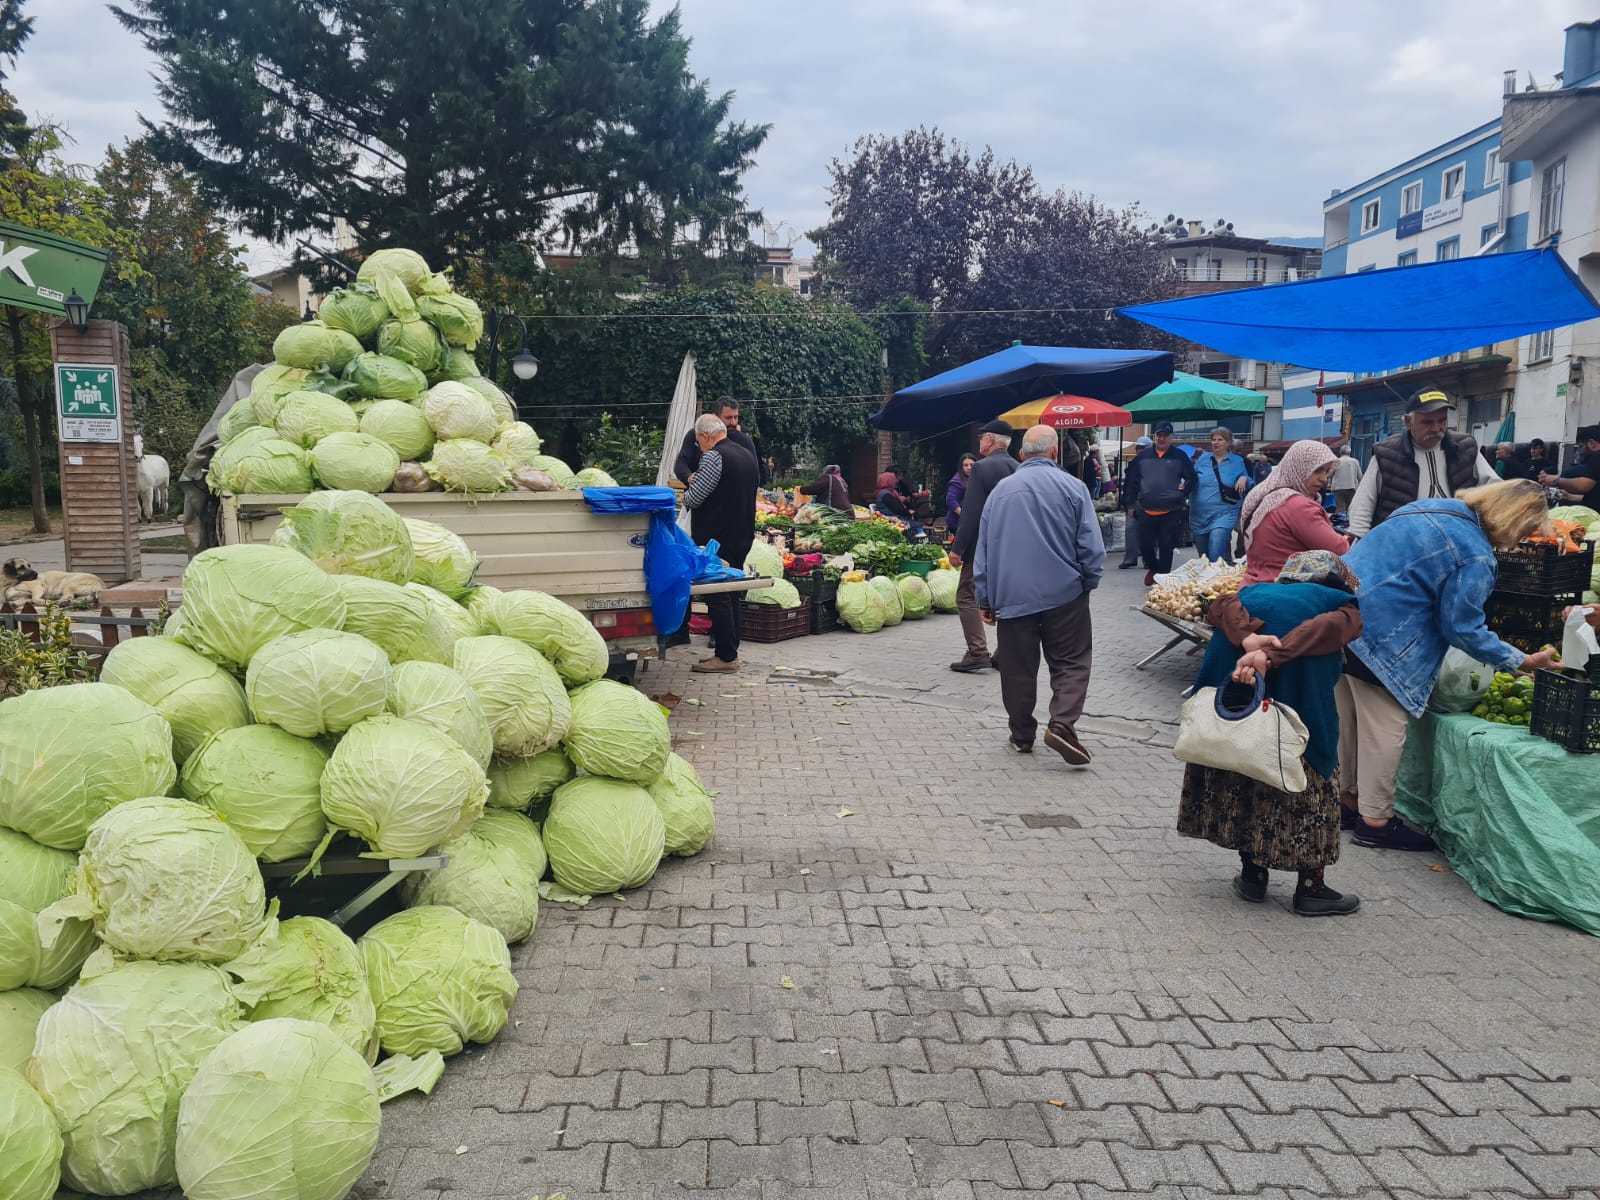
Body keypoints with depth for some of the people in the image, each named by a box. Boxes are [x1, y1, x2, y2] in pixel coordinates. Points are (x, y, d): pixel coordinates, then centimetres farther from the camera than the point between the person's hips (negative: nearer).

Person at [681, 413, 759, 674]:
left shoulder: (713, 457, -14)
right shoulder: (748, 455, 13)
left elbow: (694, 498, -17)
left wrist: (685, 498, 4)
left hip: (716, 538, -9)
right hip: (743, 535, 9)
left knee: (718, 597, -5)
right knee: (733, 596, 14)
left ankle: (726, 656, -5)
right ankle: (730, 650, 19)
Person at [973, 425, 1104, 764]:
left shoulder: (1001, 489, 6)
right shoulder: (1072, 487, -3)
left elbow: (983, 549, 8)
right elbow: (1092, 547, -4)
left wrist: (985, 599, 13)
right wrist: (1088, 583, 12)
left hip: (1012, 596, 2)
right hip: (1064, 595, -2)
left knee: (1018, 669, 10)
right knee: (1070, 663, 6)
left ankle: (1022, 736, 17)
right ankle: (1062, 724, -12)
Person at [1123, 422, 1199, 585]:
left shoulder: (1180, 456, 2)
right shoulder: (1143, 456, 8)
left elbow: (1191, 478, 6)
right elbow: (1132, 480, 11)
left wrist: (1183, 495, -4)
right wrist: (1130, 503, 9)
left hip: (1171, 512, -2)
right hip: (1146, 511, 2)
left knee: (1166, 548, 0)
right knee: (1145, 545, 7)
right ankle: (1153, 568, 34)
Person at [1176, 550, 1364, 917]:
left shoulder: (1257, 591, 31)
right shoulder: (1342, 604, 21)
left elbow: (1223, 606, 6)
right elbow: (1325, 628, -5)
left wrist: (1248, 639, -11)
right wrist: (1270, 658, -18)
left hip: (1230, 681, 4)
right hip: (1298, 694, -4)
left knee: (1243, 777, 20)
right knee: (1310, 781, 13)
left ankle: (1252, 874, 28)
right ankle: (1310, 888, 19)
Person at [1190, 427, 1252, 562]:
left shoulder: (1238, 462, 4)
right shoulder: (1202, 459, 8)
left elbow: (1248, 486, 11)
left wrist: (1244, 479, -11)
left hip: (1223, 514, -3)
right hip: (1199, 515, 3)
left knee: (1215, 558, -21)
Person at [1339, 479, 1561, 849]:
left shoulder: (1431, 507, 12)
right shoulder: (1475, 556, -14)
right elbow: (1463, 628, -9)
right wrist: (1522, 661, 1)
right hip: (1377, 632, -9)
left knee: (1349, 718, 19)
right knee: (1385, 725, 2)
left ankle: (1347, 798, 31)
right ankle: (1375, 821, 10)